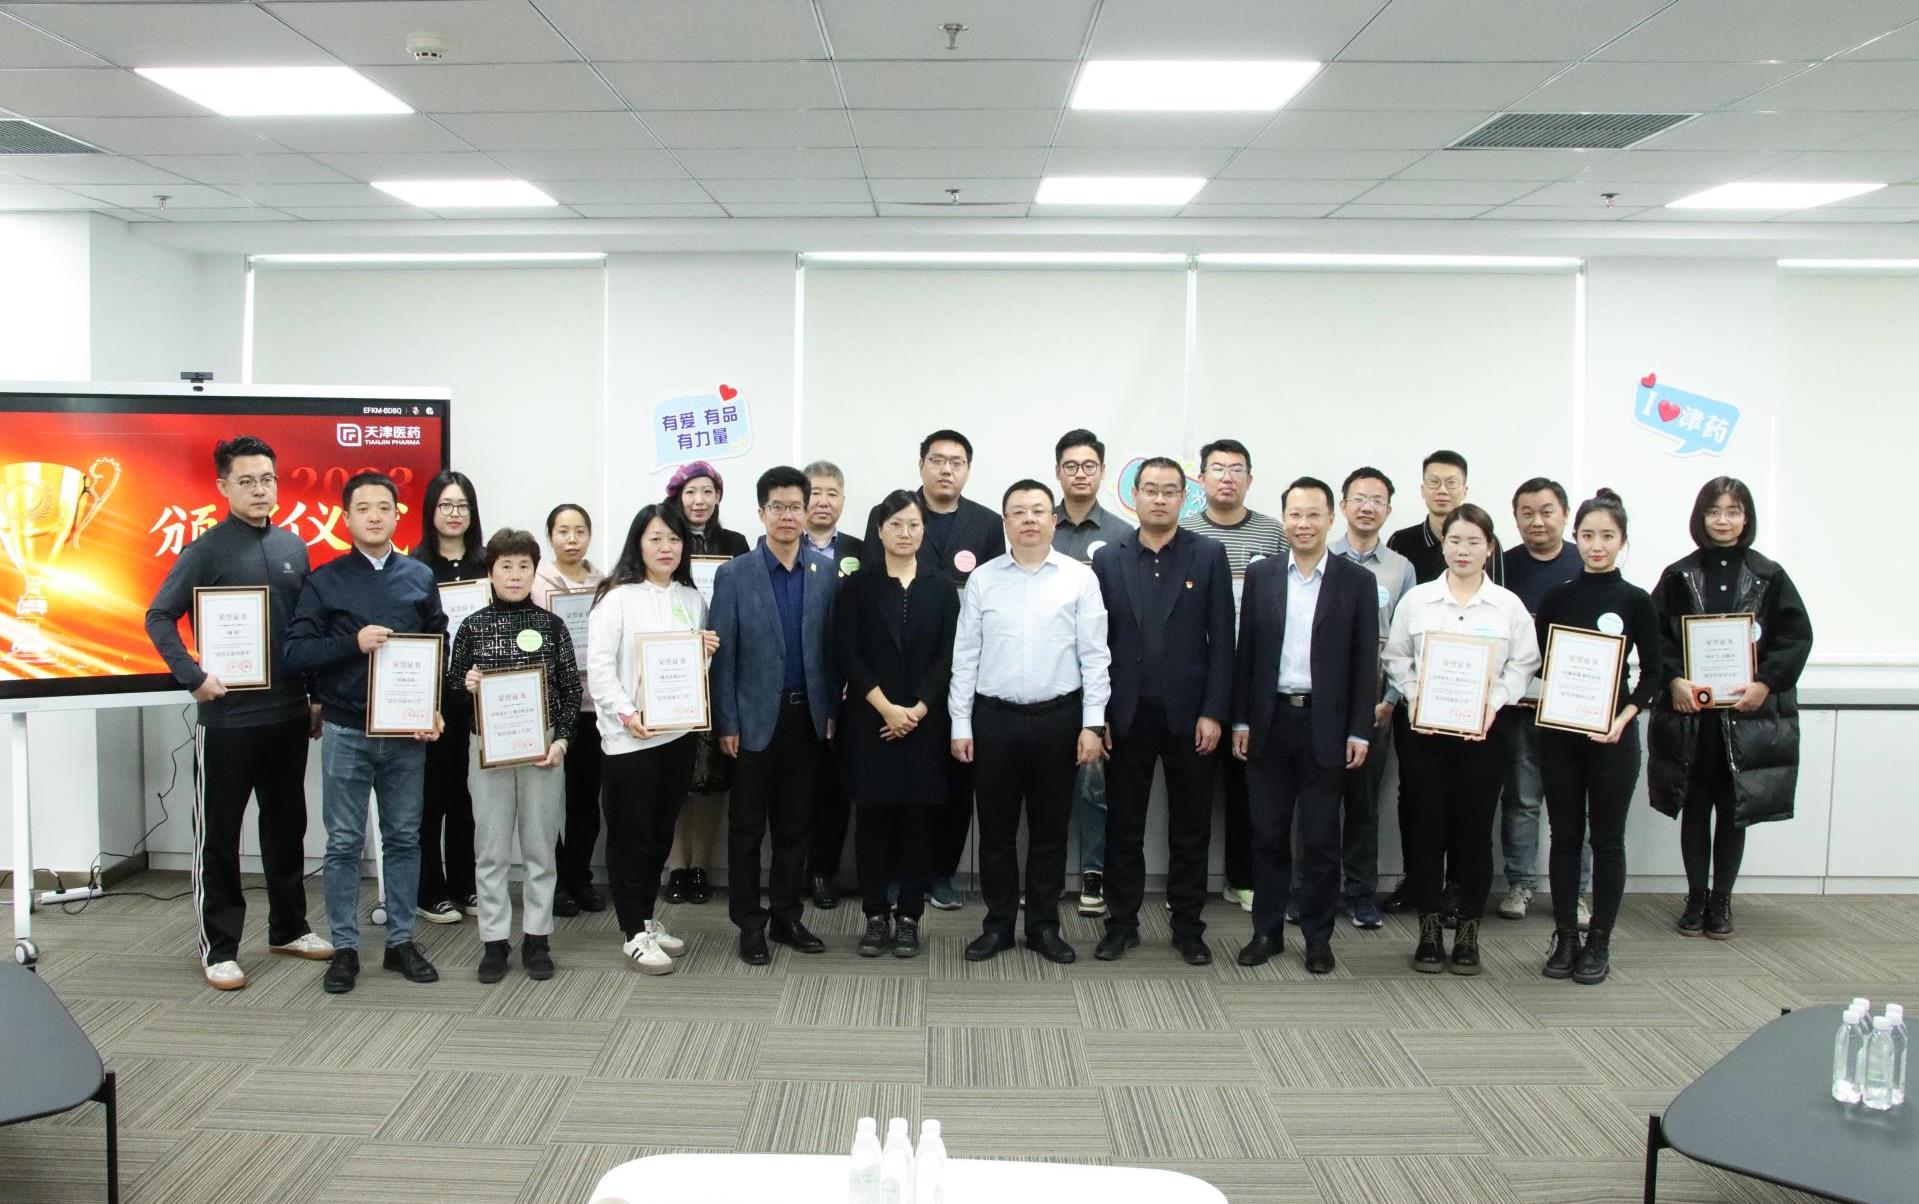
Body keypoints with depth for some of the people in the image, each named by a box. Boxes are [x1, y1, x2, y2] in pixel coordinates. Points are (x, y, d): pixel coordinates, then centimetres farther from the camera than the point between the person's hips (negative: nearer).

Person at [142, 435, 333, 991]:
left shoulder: (293, 546, 7)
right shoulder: (208, 550, -6)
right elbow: (159, 617, -8)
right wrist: (194, 676, -17)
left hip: (289, 714, 5)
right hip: (228, 716, -5)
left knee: (286, 825, 15)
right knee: (219, 833, 5)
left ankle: (289, 927, 28)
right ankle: (219, 947, 13)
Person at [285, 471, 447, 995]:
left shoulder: (420, 577, 5)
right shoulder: (325, 580, 0)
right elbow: (294, 652, -5)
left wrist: (435, 709, -5)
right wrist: (353, 643, -20)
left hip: (407, 732, 2)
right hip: (346, 731, -2)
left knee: (404, 838, 9)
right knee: (344, 843, 6)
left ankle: (401, 941, 20)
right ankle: (344, 948, 15)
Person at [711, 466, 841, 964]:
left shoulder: (824, 576, 4)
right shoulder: (734, 575, -5)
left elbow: (830, 650, 7)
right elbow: (723, 655, -6)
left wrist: (831, 711, 3)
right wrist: (726, 723, -8)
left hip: (807, 718, 3)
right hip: (756, 719, -3)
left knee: (794, 827, 11)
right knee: (747, 828, 6)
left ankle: (786, 917, 22)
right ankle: (749, 925, 16)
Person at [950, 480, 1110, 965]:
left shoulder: (1079, 578, -1)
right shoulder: (982, 580, 3)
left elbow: (1094, 655, -2)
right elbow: (965, 657, 4)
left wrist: (1092, 723, -7)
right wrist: (960, 725, 0)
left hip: (1058, 718, -1)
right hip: (995, 718, 1)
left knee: (1050, 828, 9)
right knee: (996, 827, 8)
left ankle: (1045, 925, 22)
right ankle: (998, 924, 22)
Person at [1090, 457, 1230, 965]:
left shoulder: (1210, 555, 0)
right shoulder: (1108, 558, 3)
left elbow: (1222, 640, -2)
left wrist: (1213, 713, -8)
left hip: (1188, 713, -1)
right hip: (1127, 714, 1)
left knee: (1190, 828, 8)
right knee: (1124, 827, 8)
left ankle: (1188, 927, 19)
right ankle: (1121, 923, 20)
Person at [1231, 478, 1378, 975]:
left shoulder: (1357, 582, 0)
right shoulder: (1260, 575, 5)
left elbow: (1365, 663, 0)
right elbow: (1246, 651, 6)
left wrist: (1359, 731, -5)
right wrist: (1240, 719, 2)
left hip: (1325, 725, -2)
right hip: (1270, 721, 2)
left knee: (1320, 838, 5)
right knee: (1268, 834, 8)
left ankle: (1318, 937, 17)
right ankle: (1267, 931, 20)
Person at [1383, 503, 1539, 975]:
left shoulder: (1508, 605, 3)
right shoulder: (1416, 599, 4)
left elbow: (1523, 664, 3)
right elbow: (1396, 657, 7)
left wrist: (1494, 701, -11)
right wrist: (1412, 693, -9)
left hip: (1482, 729, 0)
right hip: (1424, 728, 0)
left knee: (1474, 830, 4)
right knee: (1427, 828, 3)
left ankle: (1468, 933, 15)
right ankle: (1429, 931, 14)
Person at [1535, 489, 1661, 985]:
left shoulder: (1636, 601, -1)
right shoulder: (1556, 598, 5)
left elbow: (1652, 672, 0)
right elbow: (1539, 662, 8)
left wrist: (1624, 717, -14)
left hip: (1613, 734, -2)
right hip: (1560, 731, 2)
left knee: (1607, 838, 5)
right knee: (1565, 835, 8)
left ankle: (1599, 942, 15)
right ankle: (1565, 937, 17)